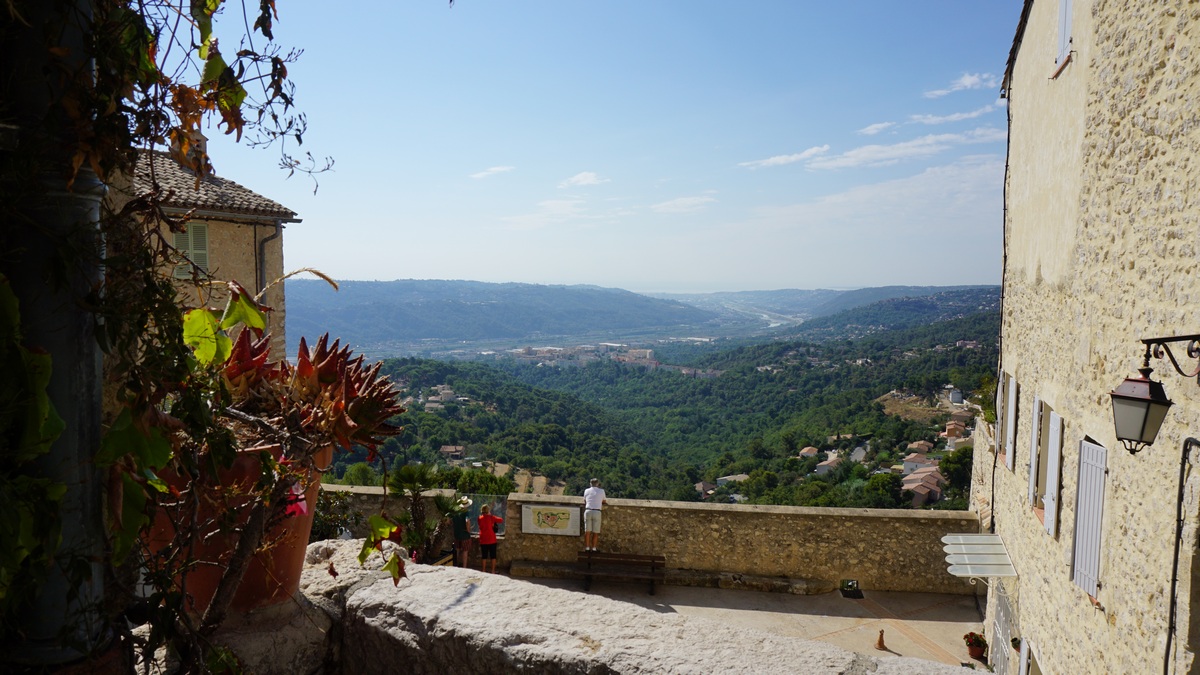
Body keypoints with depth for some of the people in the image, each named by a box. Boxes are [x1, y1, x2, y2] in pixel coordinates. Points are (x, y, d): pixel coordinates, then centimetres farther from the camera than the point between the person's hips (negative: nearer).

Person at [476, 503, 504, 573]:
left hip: (483, 540, 3)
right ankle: (493, 571, 9)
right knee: (493, 556, 6)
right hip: (492, 540, -3)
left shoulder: (479, 518, 0)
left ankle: (484, 570, 13)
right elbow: (501, 520, -4)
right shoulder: (491, 518, -10)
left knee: (484, 556, 10)